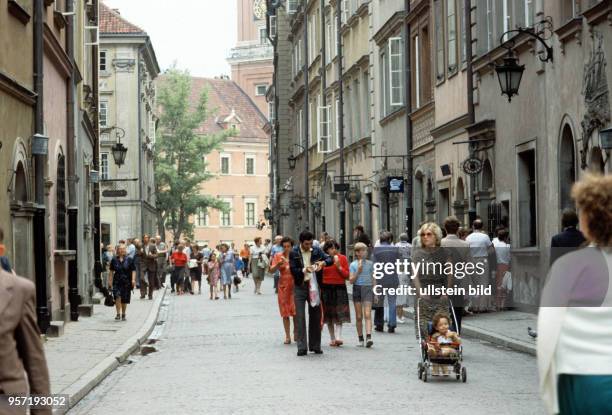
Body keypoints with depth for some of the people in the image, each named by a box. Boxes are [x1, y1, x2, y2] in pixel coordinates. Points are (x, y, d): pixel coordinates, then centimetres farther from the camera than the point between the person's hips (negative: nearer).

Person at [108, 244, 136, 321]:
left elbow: (133, 270, 1)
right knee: (117, 297, -17)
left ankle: (123, 314, 21)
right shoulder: (114, 260, 6)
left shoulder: (129, 260, 2)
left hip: (126, 282, 0)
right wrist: (110, 281, 7)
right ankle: (118, 314, -13)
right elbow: (111, 271, 11)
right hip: (117, 282, 0)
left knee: (124, 300, 6)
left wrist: (133, 280, -12)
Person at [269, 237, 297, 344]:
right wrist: (278, 264, -21)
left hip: (295, 286, -1)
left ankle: (296, 332, 13)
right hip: (283, 286, 1)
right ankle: (287, 336, 8)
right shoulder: (278, 256, 2)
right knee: (285, 313, 3)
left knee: (295, 311, -6)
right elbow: (272, 270, -3)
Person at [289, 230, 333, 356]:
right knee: (300, 317, -7)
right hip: (300, 287, -3)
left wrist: (323, 262, -21)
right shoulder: (294, 253, -4)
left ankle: (315, 345, 18)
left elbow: (330, 259, 1)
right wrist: (304, 270, -26)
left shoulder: (316, 251, 4)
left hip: (314, 286, 3)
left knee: (315, 316, 8)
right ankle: (302, 347, -5)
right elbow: (293, 270, -8)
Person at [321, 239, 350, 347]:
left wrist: (339, 267, -11)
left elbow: (347, 275, 2)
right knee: (329, 314, 4)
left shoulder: (342, 258, 3)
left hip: (339, 288, -1)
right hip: (326, 288, 2)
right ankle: (332, 339, 10)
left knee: (339, 313, -13)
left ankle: (338, 337, -21)